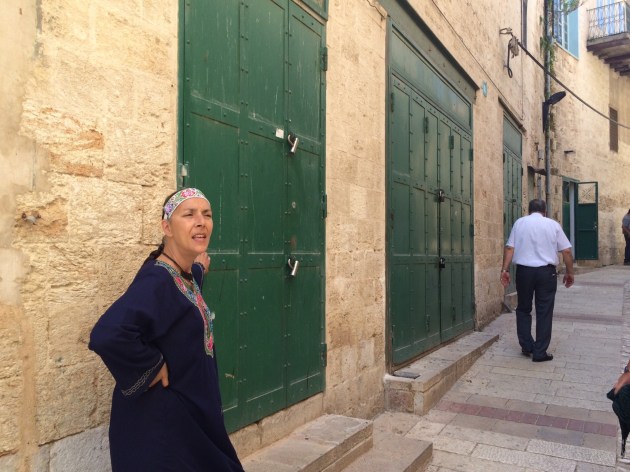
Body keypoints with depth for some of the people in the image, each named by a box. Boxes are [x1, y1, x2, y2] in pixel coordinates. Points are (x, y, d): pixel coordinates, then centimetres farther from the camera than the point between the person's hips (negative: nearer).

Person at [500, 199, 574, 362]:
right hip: (546, 271, -1)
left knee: (523, 309, 16)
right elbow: (566, 251, 3)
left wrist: (505, 269, -1)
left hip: (524, 270, 1)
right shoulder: (553, 224, 5)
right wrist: (569, 272, 12)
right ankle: (540, 352, 8)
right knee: (544, 312, 5)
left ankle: (526, 346, 18)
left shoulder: (519, 222, 5)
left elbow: (509, 248, -2)